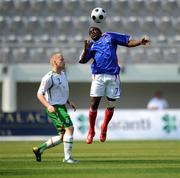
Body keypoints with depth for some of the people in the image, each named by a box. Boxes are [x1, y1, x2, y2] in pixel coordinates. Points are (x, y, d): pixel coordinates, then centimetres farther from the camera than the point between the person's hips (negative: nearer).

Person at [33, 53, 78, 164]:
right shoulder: (49, 78, -13)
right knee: (70, 128, -19)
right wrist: (48, 106, -26)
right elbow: (40, 94, -13)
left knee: (63, 137, 8)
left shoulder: (63, 74, 14)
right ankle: (67, 157, -15)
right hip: (54, 108, -9)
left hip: (62, 107, 9)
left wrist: (69, 102, 14)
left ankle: (39, 149, 20)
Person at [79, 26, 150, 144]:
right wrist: (86, 49, -10)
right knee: (94, 104, -5)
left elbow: (128, 42, 14)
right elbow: (82, 60, 7)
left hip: (113, 77, 0)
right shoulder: (92, 46, 19)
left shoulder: (110, 37, 17)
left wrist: (140, 41, -4)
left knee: (111, 105, 3)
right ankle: (91, 131, 10)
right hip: (98, 77, 0)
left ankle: (104, 128, 25)